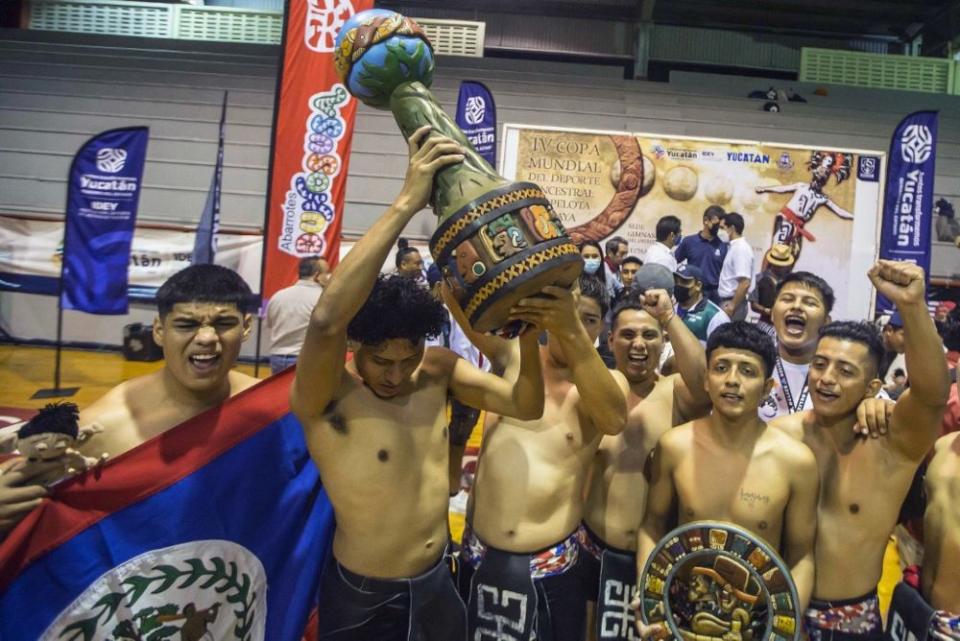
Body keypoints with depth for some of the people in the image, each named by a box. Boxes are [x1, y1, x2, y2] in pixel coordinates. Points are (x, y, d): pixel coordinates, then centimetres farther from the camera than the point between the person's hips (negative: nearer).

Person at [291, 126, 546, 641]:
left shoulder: (438, 367, -7)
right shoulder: (323, 396, -24)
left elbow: (526, 405, -6)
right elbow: (326, 321, -44)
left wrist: (526, 331, -25)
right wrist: (407, 202, -44)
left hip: (437, 581, 5)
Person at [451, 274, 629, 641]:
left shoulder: (606, 382, -6)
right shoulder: (513, 357, -2)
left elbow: (614, 420, -30)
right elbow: (459, 299, -14)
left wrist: (572, 332, -43)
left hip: (551, 566, -1)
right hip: (479, 556, 2)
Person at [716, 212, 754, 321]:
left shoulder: (741, 248, -16)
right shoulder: (734, 247, 12)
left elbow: (745, 283, -23)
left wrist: (732, 306, -21)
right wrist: (728, 304, 14)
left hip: (732, 303, -9)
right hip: (726, 301, 9)